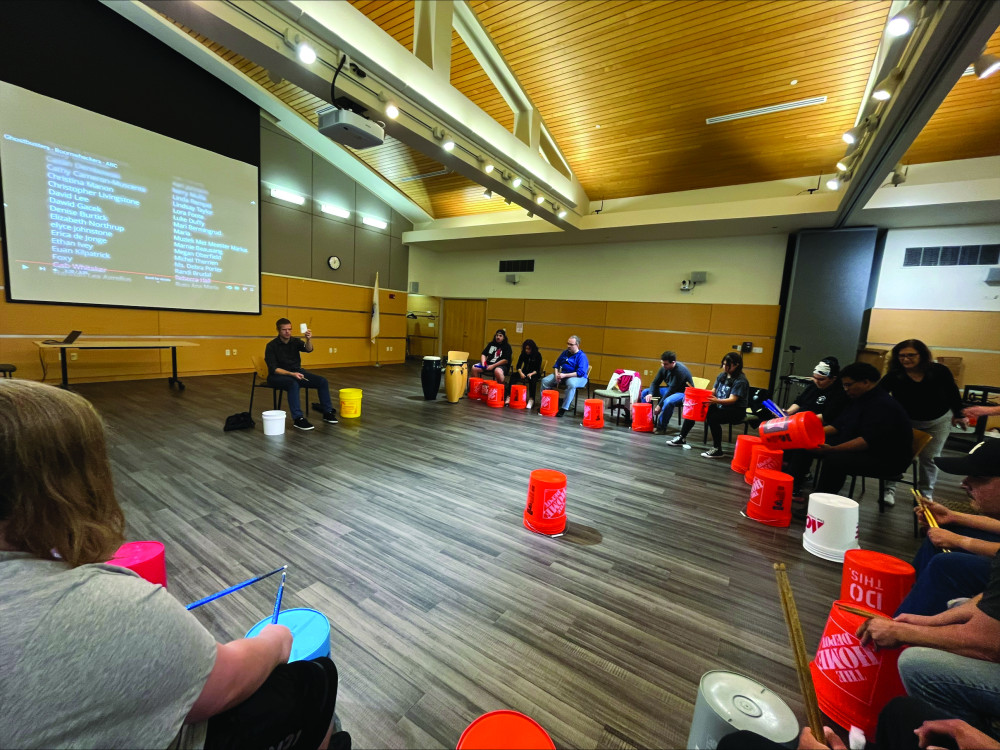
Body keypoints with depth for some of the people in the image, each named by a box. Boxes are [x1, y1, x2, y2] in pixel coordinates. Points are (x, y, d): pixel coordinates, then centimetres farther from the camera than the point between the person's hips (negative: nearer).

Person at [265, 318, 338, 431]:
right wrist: (291, 374, -29)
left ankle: (327, 413, -4)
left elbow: (308, 349, -17)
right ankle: (298, 419, -34)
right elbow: (274, 369, -17)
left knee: (322, 381, -13)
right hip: (278, 375, -5)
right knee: (294, 384, -39)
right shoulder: (271, 346, -11)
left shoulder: (295, 341, 3)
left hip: (296, 372, 5)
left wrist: (309, 339, -38)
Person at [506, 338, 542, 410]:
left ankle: (531, 399, -42)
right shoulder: (523, 354, 0)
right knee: (513, 375, -23)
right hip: (525, 372, 4)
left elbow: (538, 369, -13)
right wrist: (521, 373, -24)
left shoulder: (538, 355, -10)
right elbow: (518, 366, -3)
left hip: (534, 373, -3)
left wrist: (531, 374, -32)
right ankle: (509, 396, -32)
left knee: (532, 379, -38)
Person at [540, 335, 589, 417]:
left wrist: (564, 375, -26)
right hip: (562, 374, 7)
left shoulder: (582, 356, -11)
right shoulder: (565, 352, 10)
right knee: (545, 381, -9)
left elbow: (580, 373, -21)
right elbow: (556, 365, 17)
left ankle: (564, 408, -33)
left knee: (571, 384, -41)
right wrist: (556, 375, -4)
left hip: (577, 377, -7)